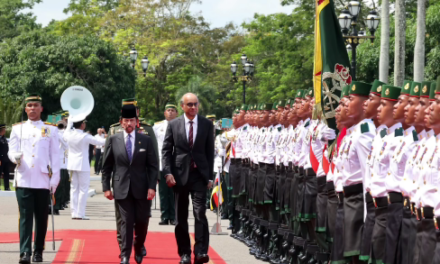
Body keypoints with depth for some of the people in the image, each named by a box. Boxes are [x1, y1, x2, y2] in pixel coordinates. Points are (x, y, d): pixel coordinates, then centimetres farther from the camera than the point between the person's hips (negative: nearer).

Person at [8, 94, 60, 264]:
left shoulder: (51, 130, 8)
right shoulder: (18, 128, 11)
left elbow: (55, 156, 6)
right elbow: (11, 151, 7)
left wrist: (54, 180, -1)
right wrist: (16, 157, -18)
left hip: (43, 181, 0)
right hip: (23, 181, 0)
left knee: (41, 218, 6)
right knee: (25, 217, -8)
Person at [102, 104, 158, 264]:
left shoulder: (146, 140, 4)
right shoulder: (113, 140, 4)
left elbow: (153, 166, 3)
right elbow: (106, 166, 6)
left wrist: (152, 187, -7)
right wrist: (106, 187, 0)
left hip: (141, 188, 1)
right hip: (122, 189, -1)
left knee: (142, 221, 5)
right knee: (126, 221, -4)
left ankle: (139, 249, 28)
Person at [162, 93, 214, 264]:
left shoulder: (207, 125, 3)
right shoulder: (173, 125, 3)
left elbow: (210, 151, 5)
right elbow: (166, 151, 3)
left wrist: (210, 176, 1)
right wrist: (168, 173, -9)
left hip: (199, 174, -1)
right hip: (180, 174, 1)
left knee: (200, 212, -14)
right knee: (181, 217, 7)